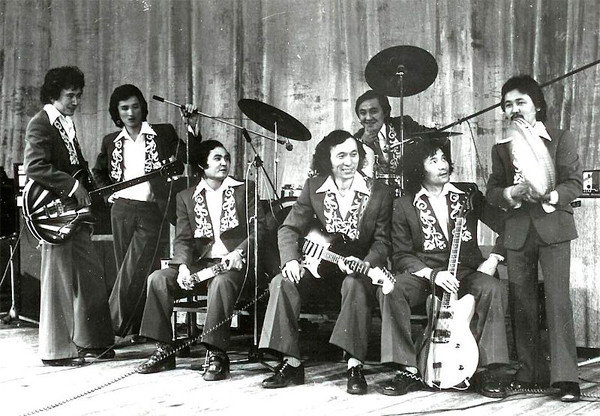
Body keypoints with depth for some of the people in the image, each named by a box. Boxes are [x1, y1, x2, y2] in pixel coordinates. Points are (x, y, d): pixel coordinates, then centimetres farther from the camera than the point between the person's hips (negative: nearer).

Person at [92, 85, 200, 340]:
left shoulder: (164, 134, 4)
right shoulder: (111, 141, 12)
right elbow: (99, 172, 27)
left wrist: (192, 130, -17)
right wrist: (108, 191, 10)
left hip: (152, 211, -3)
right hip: (122, 209, 3)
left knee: (135, 270, -12)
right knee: (126, 270, 6)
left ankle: (115, 325, -6)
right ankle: (136, 328, 14)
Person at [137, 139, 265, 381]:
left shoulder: (244, 190, 9)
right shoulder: (186, 197, 15)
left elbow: (258, 229, 1)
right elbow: (182, 239, 7)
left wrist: (239, 252, -17)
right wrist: (183, 266, -13)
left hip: (233, 262, -3)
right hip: (199, 262, 4)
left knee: (221, 283, -37)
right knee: (157, 279, -19)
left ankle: (217, 355, -32)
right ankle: (164, 350, -12)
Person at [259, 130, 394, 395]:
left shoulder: (379, 193, -4)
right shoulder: (313, 187, 2)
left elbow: (382, 241, -7)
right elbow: (290, 228, 0)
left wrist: (364, 264, -28)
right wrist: (291, 260, -20)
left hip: (360, 268, -3)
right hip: (321, 267, 3)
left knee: (355, 285, -37)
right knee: (282, 283, -21)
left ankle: (355, 366, -33)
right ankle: (291, 363, -15)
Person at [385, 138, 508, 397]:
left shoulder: (468, 194, 8)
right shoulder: (404, 205, 3)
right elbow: (401, 255, -1)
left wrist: (493, 259, -6)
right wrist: (432, 274, -16)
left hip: (466, 273, 1)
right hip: (424, 274, 0)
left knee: (491, 289, -33)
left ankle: (488, 372, -22)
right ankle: (409, 371, -23)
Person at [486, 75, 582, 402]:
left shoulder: (561, 139, 6)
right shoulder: (501, 148, 14)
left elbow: (574, 182, -4)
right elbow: (492, 192, 6)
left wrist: (550, 196, -24)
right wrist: (513, 192, -15)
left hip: (553, 226, -3)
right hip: (517, 230, 4)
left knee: (557, 299, -12)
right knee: (521, 302, 4)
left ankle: (566, 377, -10)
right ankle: (531, 372, 14)